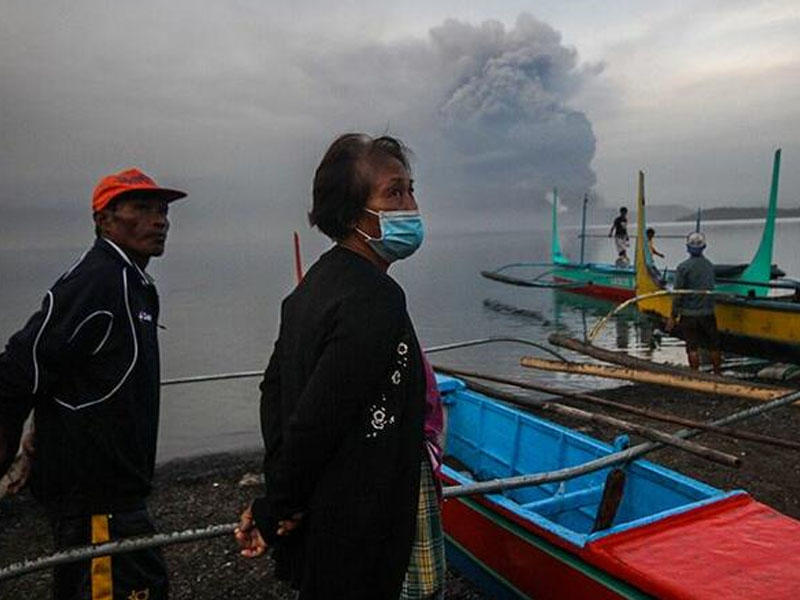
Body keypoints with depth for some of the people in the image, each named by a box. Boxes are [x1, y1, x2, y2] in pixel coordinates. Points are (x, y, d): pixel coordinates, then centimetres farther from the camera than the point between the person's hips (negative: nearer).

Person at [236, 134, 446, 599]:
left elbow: (274, 388, 8)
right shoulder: (375, 303, -26)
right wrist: (275, 510, -10)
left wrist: (277, 505, 7)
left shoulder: (317, 282, 4)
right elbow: (315, 421, -27)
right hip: (357, 546, -9)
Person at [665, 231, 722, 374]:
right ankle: (718, 373, 25)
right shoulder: (710, 265, 4)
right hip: (707, 313, 4)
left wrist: (673, 316, -7)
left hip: (688, 314, -3)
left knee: (692, 348, 3)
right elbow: (711, 288, 11)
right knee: (713, 346, 14)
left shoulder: (683, 267, -11)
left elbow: (678, 294, -11)